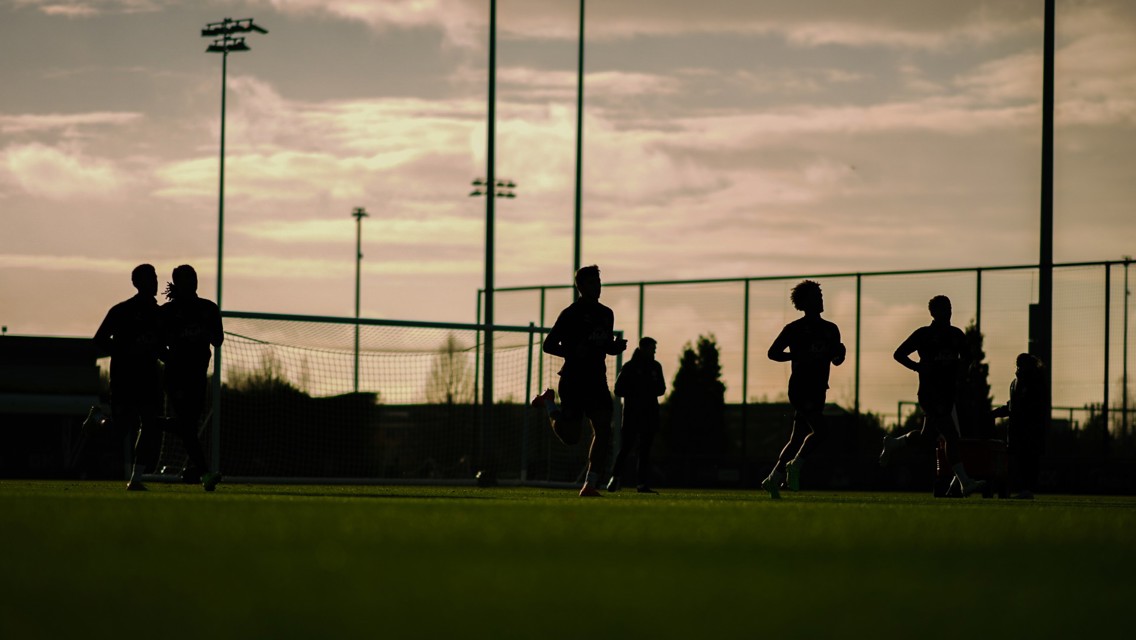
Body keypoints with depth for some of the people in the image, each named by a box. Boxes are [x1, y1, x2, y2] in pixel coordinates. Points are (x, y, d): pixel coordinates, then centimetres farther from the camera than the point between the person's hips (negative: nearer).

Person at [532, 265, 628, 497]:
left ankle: (590, 484, -6)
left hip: (597, 381, 6)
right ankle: (548, 403, 24)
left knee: (603, 430, -9)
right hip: (573, 380, -6)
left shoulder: (606, 314, 14)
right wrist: (574, 352, -21)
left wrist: (617, 346, 1)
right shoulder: (570, 314, -7)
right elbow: (548, 345, -6)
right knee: (570, 436, -6)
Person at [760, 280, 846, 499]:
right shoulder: (794, 328, -2)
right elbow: (773, 353, -1)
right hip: (800, 388, -7)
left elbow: (835, 361, 21)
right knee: (819, 430, -22)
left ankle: (774, 479, 9)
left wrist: (841, 353, -3)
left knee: (798, 438, 6)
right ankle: (796, 465, -10)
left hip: (818, 390, 7)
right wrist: (799, 356, -15)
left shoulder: (831, 329, 15)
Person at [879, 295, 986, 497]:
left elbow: (966, 357, 25)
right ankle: (965, 482, -16)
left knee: (927, 439, 12)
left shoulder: (956, 334, 12)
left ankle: (893, 443, 37)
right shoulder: (923, 334, -4)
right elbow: (899, 354, 1)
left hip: (948, 394, 7)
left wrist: (958, 366, 4)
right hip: (930, 394, -7)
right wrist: (919, 367, -12)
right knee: (951, 436, -15)